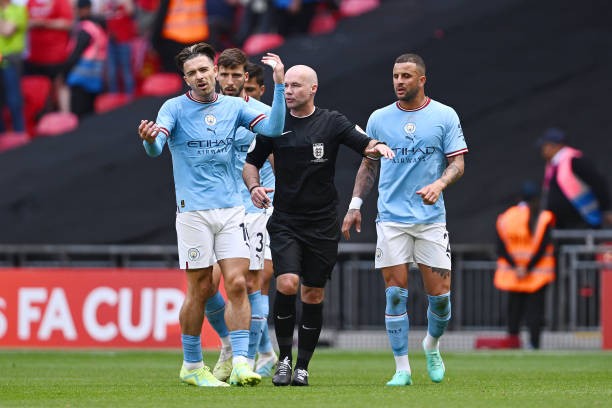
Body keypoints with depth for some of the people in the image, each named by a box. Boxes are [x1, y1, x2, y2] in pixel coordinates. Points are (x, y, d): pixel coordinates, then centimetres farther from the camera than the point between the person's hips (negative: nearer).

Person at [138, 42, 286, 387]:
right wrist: (149, 139, -41)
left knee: (237, 284, -8)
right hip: (194, 213, -3)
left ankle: (240, 364, -10)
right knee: (200, 290, 1)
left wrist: (279, 83, -10)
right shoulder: (175, 109, -3)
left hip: (232, 210, 3)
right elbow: (156, 148, -17)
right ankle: (192, 366, 15)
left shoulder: (234, 107, 7)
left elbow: (273, 129, -2)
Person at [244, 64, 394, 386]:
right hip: (284, 222, 0)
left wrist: (377, 146, -31)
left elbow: (365, 144, -8)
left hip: (322, 225, 0)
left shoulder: (332, 123, 0)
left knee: (313, 295, 3)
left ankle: (302, 366, 14)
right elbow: (251, 162, 13)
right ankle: (284, 358, -4)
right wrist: (254, 186, -7)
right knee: (287, 284, -18)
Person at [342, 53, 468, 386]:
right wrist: (355, 205, 9)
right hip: (391, 218, 1)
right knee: (395, 293, -6)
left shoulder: (445, 116, 2)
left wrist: (438, 185, -19)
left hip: (431, 218, -1)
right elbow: (368, 165, 16)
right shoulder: (379, 119, 7)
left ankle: (432, 346, 28)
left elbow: (457, 163, 0)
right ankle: (402, 368, -1)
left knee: (439, 294, -2)